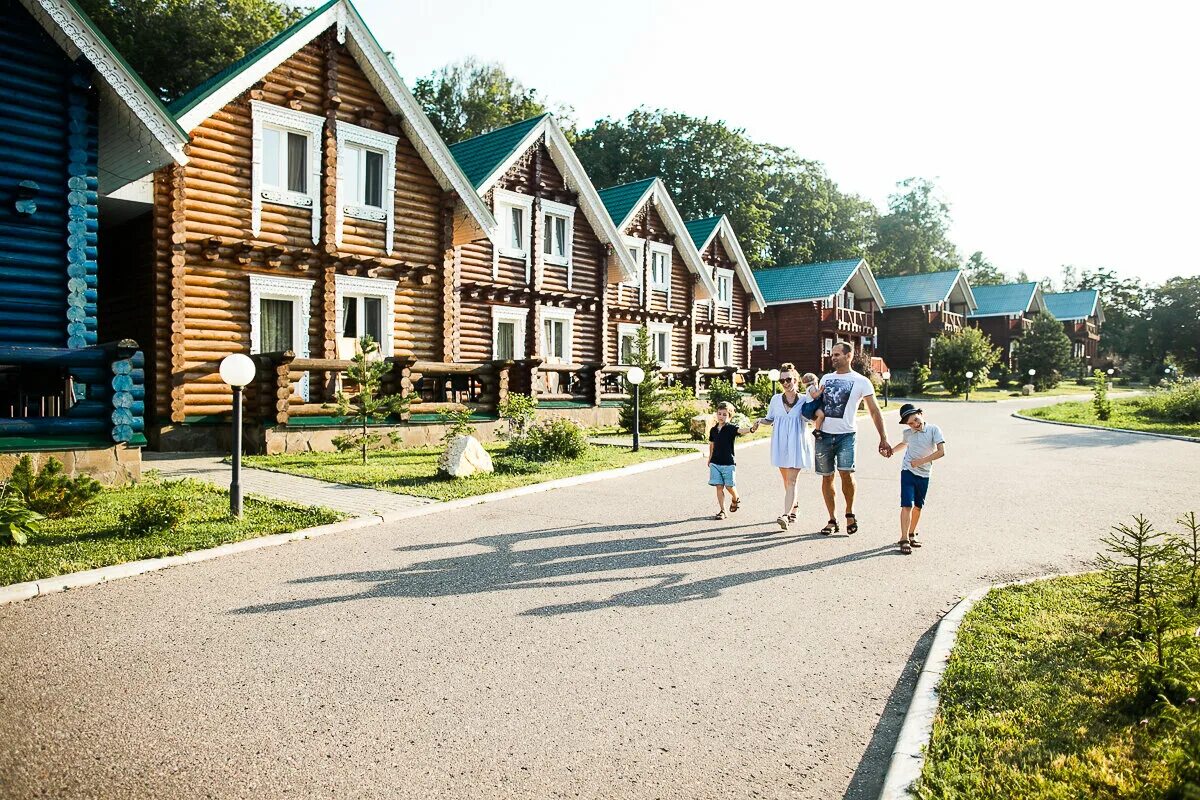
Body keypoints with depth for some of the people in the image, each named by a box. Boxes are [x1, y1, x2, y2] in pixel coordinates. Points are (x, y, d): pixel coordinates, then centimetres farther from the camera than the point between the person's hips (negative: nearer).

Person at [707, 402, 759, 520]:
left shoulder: (731, 428, -8)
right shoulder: (713, 430, 6)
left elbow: (740, 431, -30)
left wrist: (751, 429, -51)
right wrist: (710, 459, 26)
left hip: (728, 463, -3)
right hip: (715, 463, 3)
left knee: (729, 485, 1)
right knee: (719, 487, 1)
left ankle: (736, 499, 34)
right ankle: (722, 510, 9)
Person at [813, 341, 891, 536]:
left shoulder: (861, 381, 2)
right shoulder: (826, 378, 15)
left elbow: (874, 411, 1)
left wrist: (883, 438, -4)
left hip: (846, 434, -4)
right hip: (824, 434, 4)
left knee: (846, 473, -18)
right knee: (827, 476, 5)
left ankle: (850, 512, 7)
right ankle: (832, 520, 16)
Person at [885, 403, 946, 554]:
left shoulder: (934, 430, -10)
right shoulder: (908, 433, 0)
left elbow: (941, 451, -19)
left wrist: (921, 461, -20)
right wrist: (891, 450, 12)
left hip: (924, 475, 0)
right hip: (908, 471, 0)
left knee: (918, 507, 12)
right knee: (907, 505, -12)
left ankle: (912, 534, 29)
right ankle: (904, 539, -12)